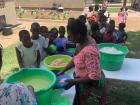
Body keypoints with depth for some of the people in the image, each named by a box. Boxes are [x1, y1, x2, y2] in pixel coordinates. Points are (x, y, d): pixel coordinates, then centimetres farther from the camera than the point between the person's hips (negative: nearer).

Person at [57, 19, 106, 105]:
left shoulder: (89, 51, -35)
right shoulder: (82, 41, -7)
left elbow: (94, 77, -31)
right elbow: (76, 59, 6)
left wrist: (74, 81, -25)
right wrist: (62, 71, 2)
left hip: (91, 85, -8)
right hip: (83, 81, 8)